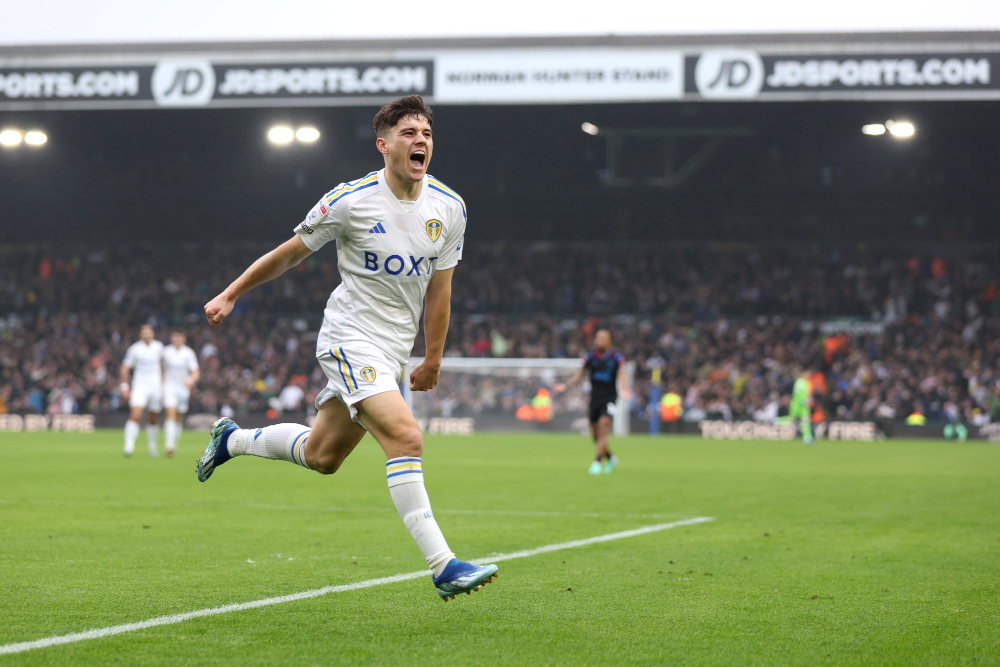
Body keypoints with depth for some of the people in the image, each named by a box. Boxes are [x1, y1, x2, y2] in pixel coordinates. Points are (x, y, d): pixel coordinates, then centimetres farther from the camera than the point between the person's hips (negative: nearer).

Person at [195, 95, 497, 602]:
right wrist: (229, 295, 7)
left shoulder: (449, 209, 0)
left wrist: (433, 360, 16)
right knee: (405, 437, -24)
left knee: (322, 456, 15)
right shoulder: (351, 201, -13)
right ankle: (442, 566, -26)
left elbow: (438, 290, 12)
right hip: (349, 338, -6)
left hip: (393, 352, 6)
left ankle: (233, 439, 42)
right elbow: (290, 254, 1)